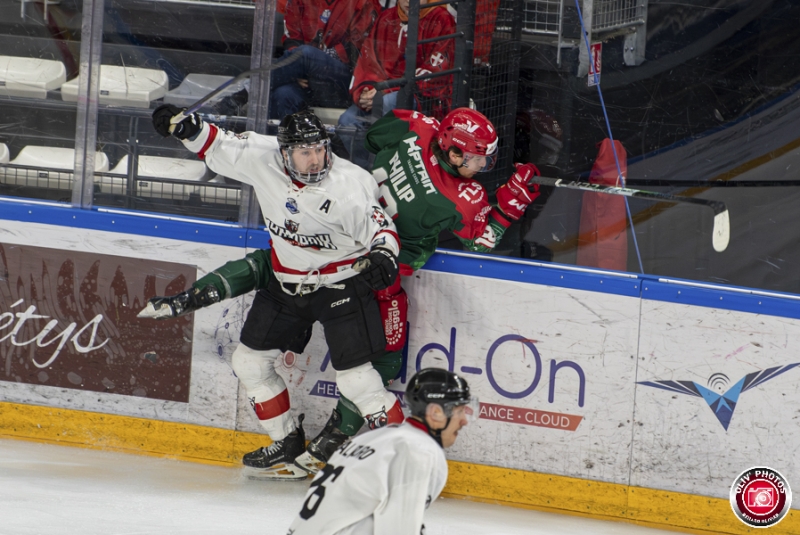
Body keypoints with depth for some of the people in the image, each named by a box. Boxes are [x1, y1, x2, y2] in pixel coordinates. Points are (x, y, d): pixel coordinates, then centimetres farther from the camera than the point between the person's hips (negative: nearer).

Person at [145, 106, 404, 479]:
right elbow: (220, 148, 3)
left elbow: (379, 225, -20)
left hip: (341, 286, -6)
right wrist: (184, 126, -10)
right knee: (249, 360, 12)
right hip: (286, 283, 6)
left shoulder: (350, 185, -26)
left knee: (355, 377, -13)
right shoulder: (262, 160, -13)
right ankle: (289, 445, 26)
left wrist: (383, 254, -40)